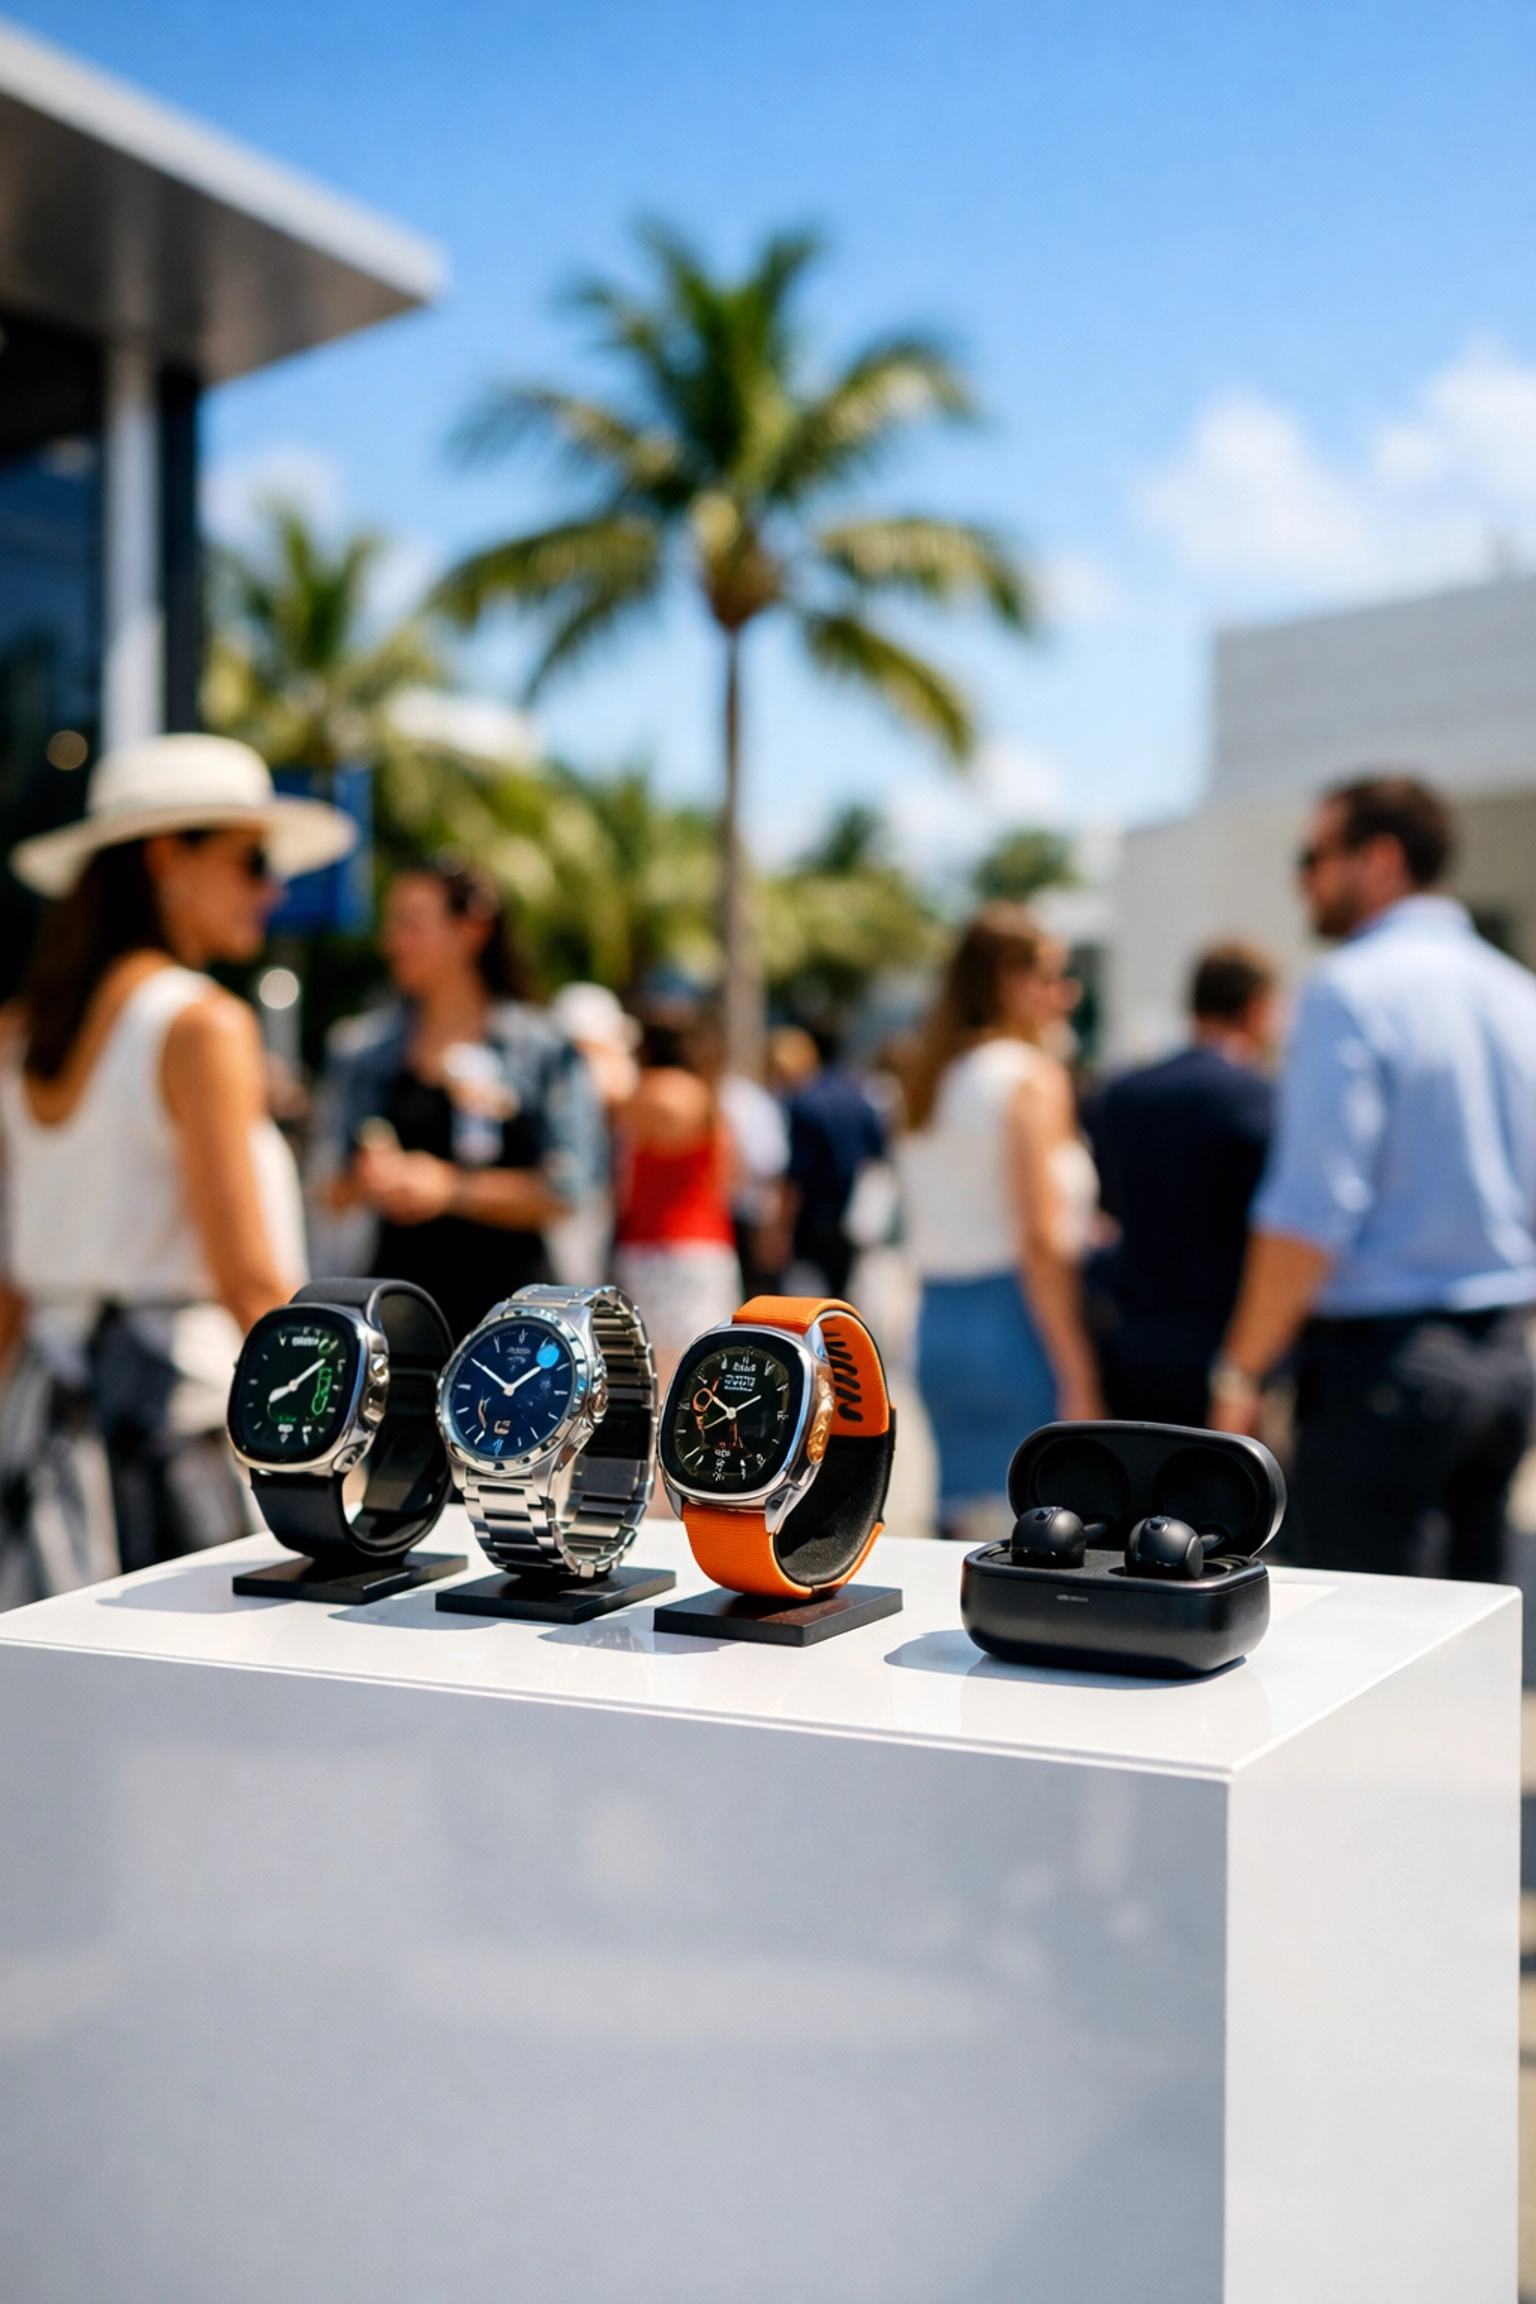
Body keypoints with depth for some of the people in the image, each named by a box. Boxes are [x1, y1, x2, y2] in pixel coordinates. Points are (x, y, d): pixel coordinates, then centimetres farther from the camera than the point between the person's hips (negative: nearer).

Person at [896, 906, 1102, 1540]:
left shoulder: (932, 1078, 15)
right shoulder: (1033, 1077, -9)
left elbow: (925, 1232, 13)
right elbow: (1041, 1242, -16)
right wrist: (1078, 1380, -16)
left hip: (937, 1324, 8)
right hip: (1014, 1326, -8)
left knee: (963, 1528, 12)